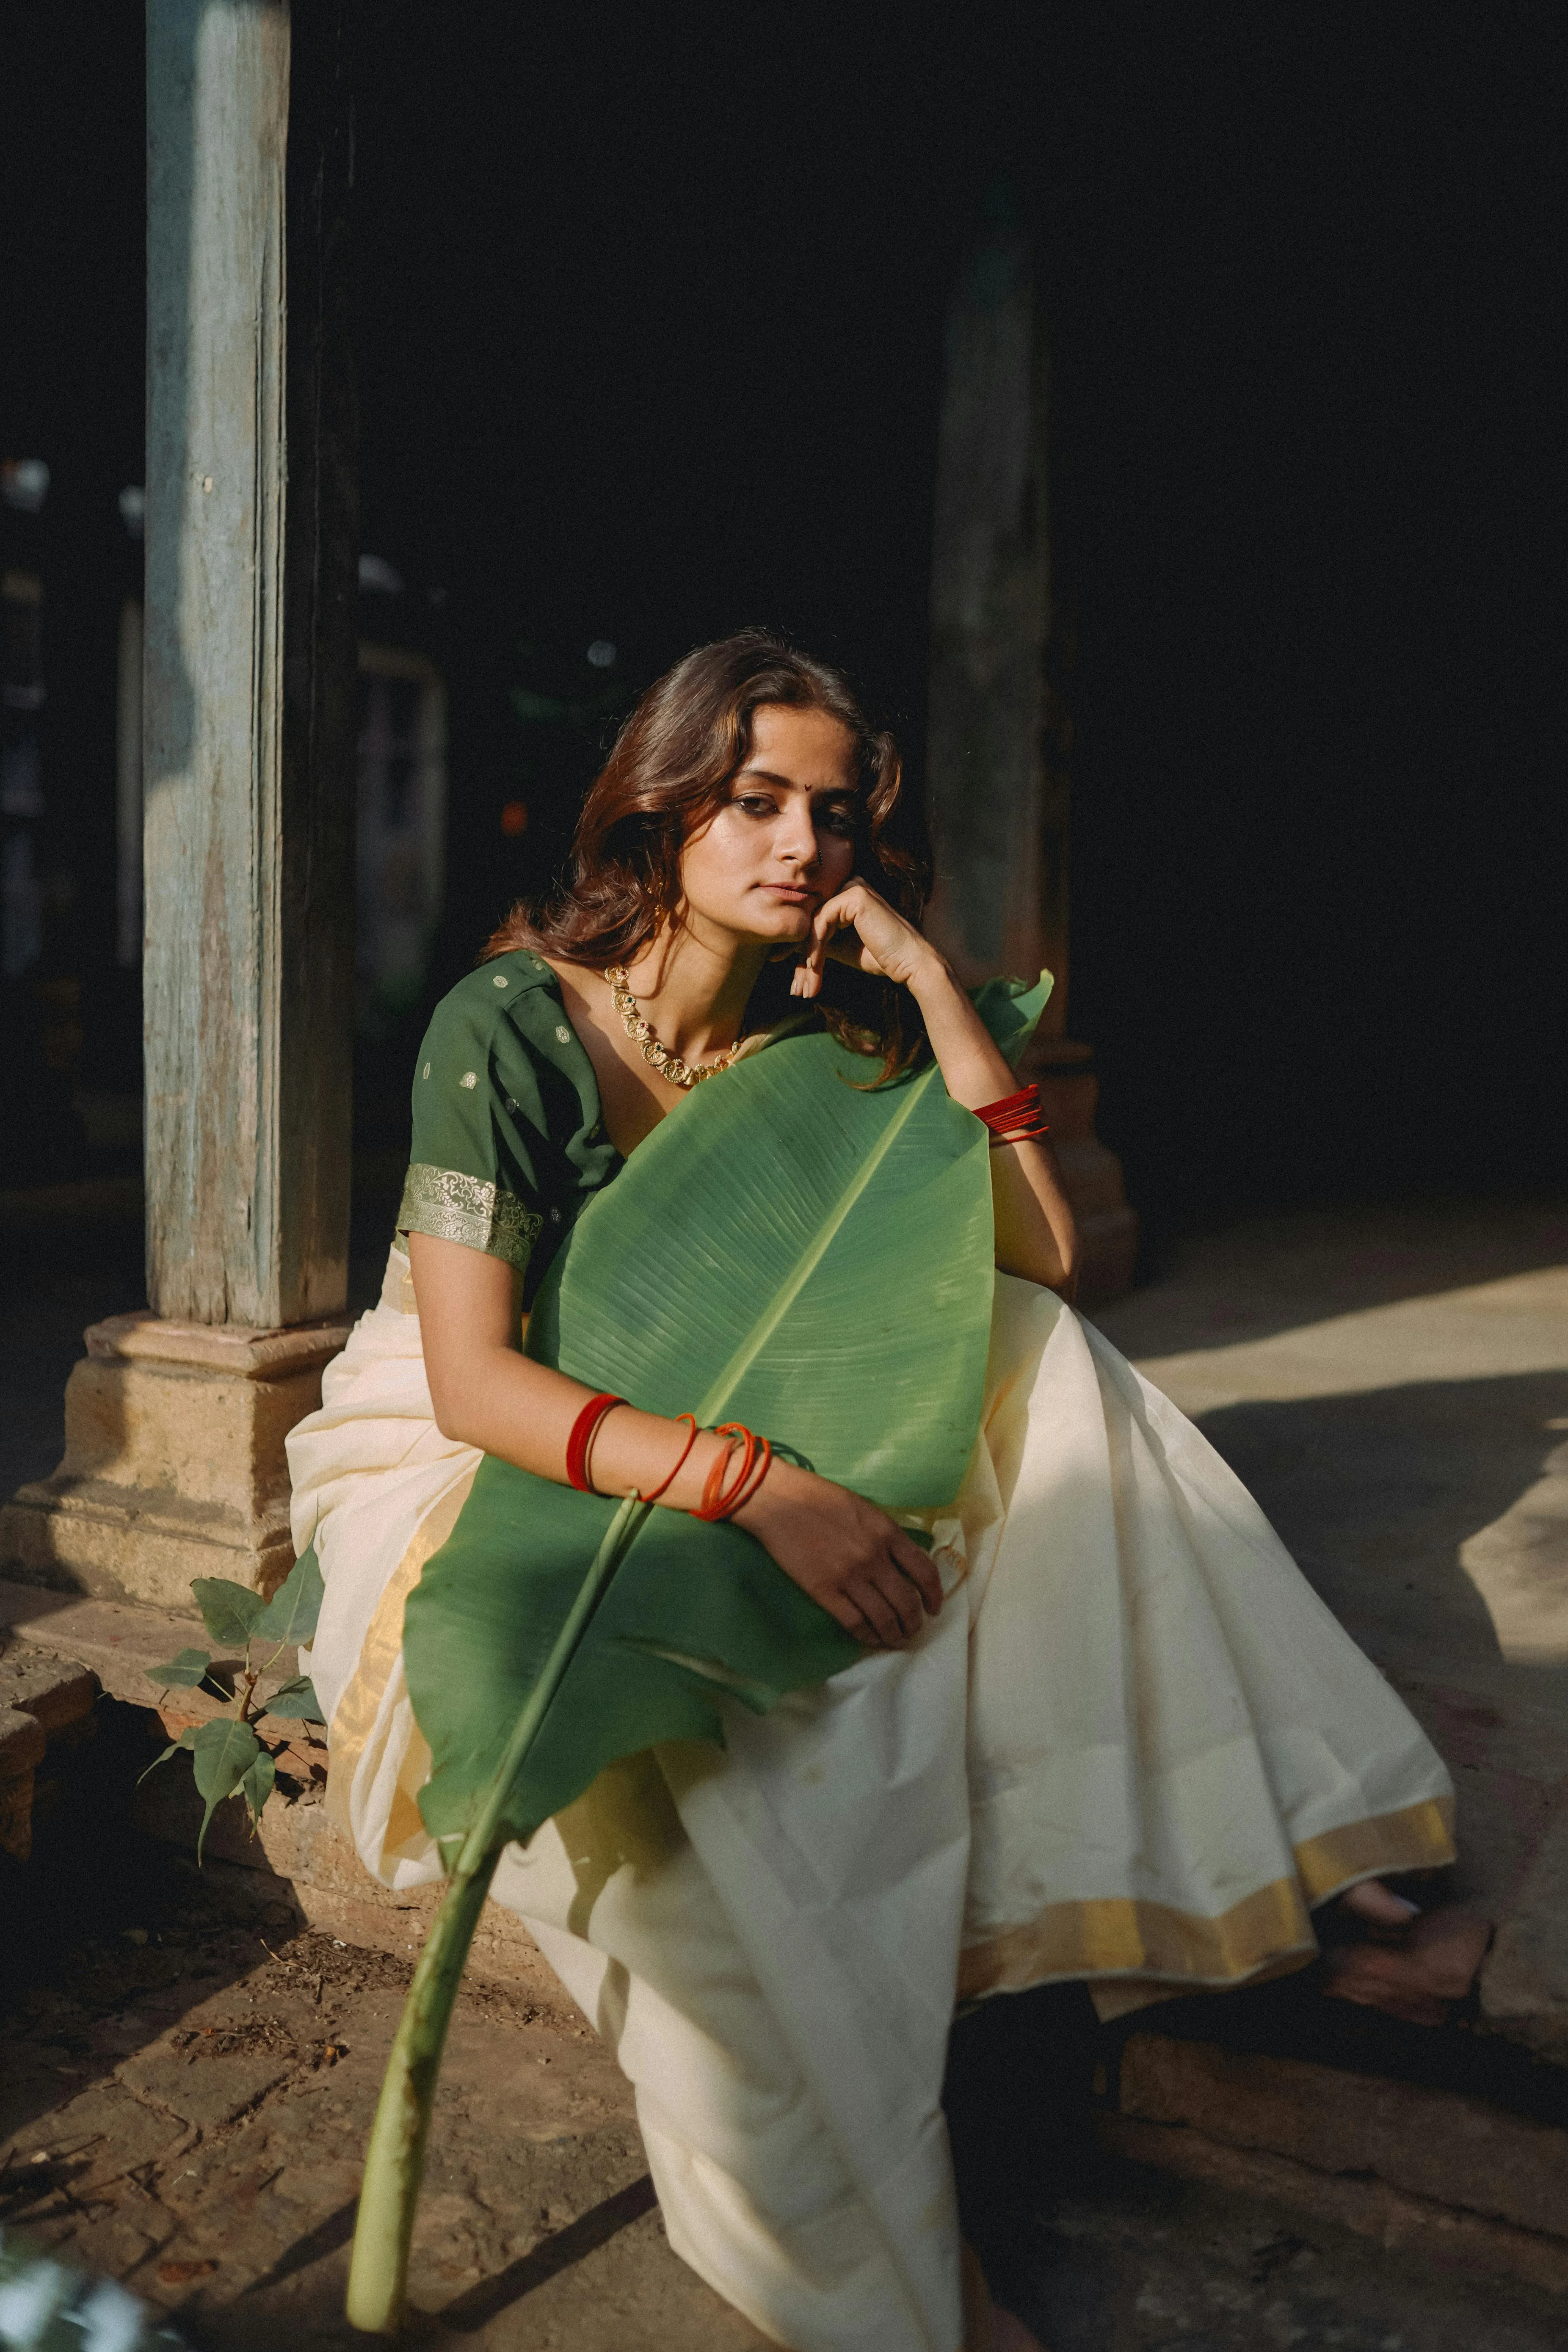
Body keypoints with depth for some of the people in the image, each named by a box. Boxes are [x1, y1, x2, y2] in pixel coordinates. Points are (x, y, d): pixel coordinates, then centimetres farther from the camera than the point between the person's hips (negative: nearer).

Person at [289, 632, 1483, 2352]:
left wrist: (925, 978, -14)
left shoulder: (822, 1037, 0)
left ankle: (1257, 1869, -18)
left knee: (1034, 1371, -16)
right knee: (666, 1759, -37)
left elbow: (1039, 1257, -9)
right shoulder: (508, 1026, -17)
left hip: (719, 1466, 5)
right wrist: (761, 1487, -38)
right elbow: (471, 1382, -25)